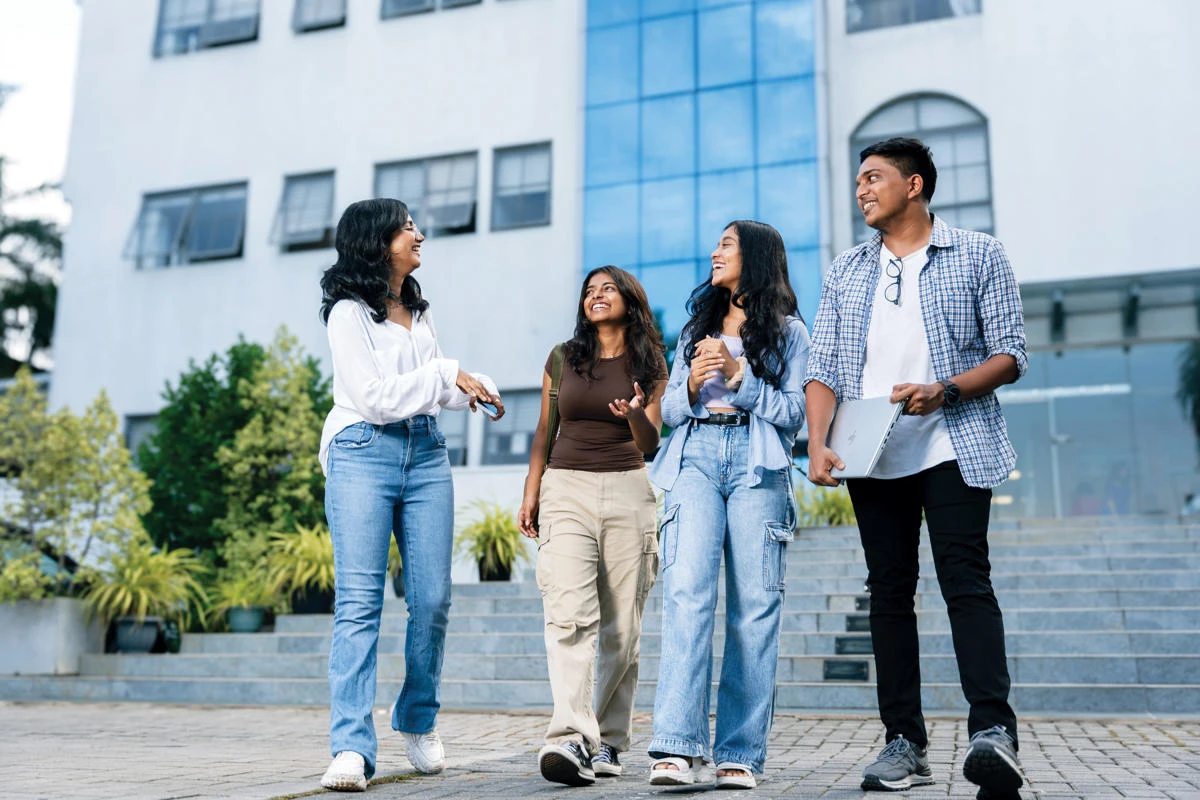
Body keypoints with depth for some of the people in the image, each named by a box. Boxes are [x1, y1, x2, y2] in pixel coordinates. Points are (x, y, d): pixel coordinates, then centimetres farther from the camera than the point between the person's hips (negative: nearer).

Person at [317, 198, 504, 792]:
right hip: (364, 453, -6)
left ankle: (418, 722, 22)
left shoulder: (419, 311, 19)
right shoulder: (348, 313, -3)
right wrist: (446, 374, -9)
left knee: (432, 598, 2)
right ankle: (351, 748, -11)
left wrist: (475, 386, 9)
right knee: (359, 601, -11)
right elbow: (373, 397, -12)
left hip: (426, 454, 6)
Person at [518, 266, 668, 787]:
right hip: (566, 490, 0)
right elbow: (545, 431, 16)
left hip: (627, 493, 0)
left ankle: (607, 741, 12)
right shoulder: (563, 359, 12)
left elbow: (650, 445, 2)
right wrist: (531, 493, 9)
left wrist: (636, 415, -20)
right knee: (569, 616, -17)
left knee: (622, 627, 1)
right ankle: (570, 741, -24)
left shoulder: (648, 365, 9)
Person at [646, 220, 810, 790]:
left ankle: (739, 754, -1)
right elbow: (668, 410, 20)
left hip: (757, 464, -2)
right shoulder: (697, 326, 25)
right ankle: (680, 748, -21)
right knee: (687, 590, -16)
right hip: (696, 456, 2)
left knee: (754, 605, -6)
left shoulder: (788, 332, 13)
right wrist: (692, 383, 0)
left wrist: (737, 372, -7)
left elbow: (792, 413, 3)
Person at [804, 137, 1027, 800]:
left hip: (953, 447, -3)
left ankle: (992, 731, -17)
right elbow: (823, 366, 9)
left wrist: (943, 391, -18)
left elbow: (1009, 355, 0)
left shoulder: (978, 256, 6)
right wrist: (818, 445, -7)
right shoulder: (846, 272, 16)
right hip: (873, 456, 4)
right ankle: (904, 743, 8)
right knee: (889, 590, 3)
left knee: (965, 578, -15)